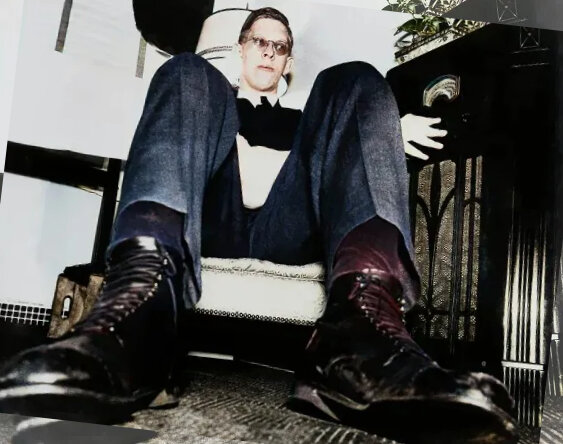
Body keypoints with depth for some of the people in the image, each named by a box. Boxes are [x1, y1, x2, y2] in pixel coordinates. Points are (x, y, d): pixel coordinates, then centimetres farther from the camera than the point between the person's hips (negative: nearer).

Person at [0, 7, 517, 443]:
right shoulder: (208, 100, 35)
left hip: (286, 230, 1)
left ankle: (362, 318, -42)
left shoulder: (304, 122, 38)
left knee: (355, 81, -12)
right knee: (188, 72, -13)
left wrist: (389, 131, 1)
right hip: (211, 223, 0)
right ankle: (139, 297, -43)